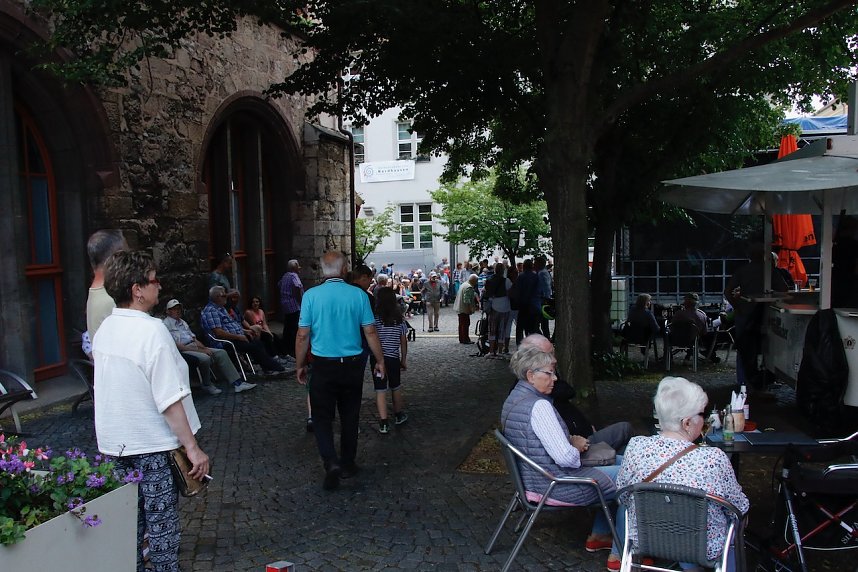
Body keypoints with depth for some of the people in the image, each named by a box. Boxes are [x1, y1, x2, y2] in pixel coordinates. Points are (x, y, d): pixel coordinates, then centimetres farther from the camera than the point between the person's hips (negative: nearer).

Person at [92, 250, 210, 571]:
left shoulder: (104, 330, 3)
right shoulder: (152, 331, -22)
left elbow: (110, 386, 13)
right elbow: (170, 400, -24)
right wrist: (192, 447, -19)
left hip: (115, 444, 8)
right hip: (152, 446, -7)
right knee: (162, 526, 6)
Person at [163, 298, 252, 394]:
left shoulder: (183, 322, 22)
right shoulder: (166, 324, -6)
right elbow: (176, 345, -15)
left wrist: (205, 349, 0)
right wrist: (199, 350, -18)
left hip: (194, 346, 8)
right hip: (183, 350, -8)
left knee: (221, 353, -8)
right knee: (205, 358, -35)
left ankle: (237, 383, -12)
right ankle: (207, 385, -10)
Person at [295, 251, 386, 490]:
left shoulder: (311, 295, -9)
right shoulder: (358, 295, -7)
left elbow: (303, 336, -6)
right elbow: (370, 332, -3)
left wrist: (300, 365, 7)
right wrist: (380, 360, 10)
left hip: (323, 365, -1)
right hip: (353, 364, 2)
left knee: (322, 417, 8)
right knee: (350, 417, 16)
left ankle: (331, 462, -10)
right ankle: (348, 464, 27)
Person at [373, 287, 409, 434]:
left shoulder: (375, 318, -9)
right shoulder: (399, 318, 0)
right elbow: (403, 341, 4)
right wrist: (403, 360, 13)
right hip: (394, 358, 3)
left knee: (380, 390, 0)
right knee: (396, 387, 20)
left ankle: (384, 423, -5)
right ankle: (398, 415, 36)